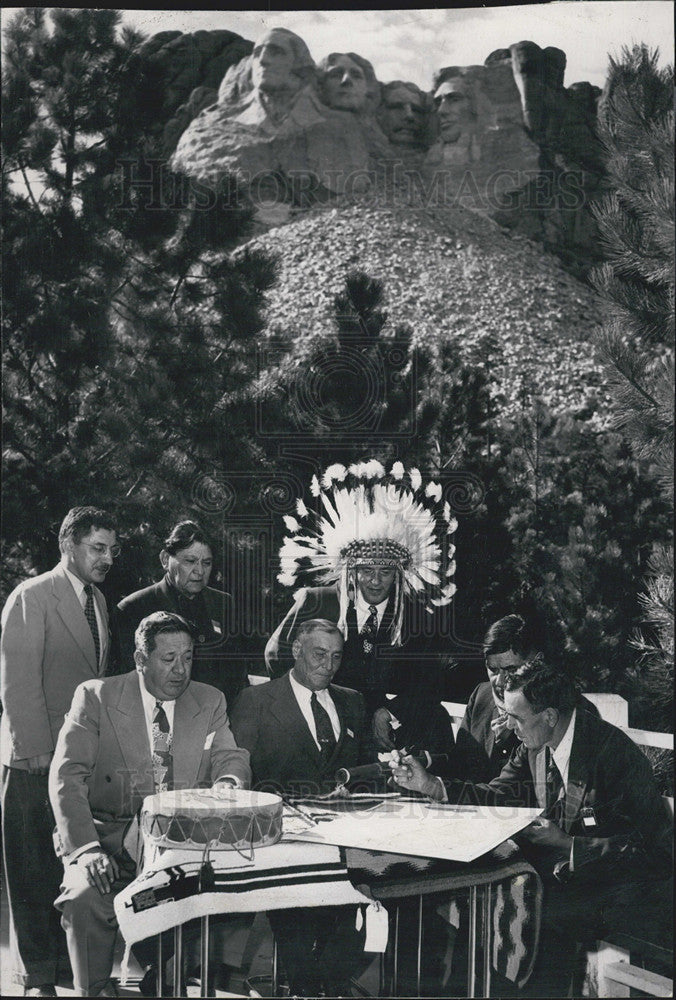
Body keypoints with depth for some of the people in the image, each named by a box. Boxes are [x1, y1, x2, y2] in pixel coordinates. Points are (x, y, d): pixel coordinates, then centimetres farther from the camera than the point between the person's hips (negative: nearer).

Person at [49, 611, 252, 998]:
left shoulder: (211, 702, 11)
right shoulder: (95, 697, 0)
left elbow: (231, 758, 6)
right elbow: (66, 777, -7)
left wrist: (229, 782, -22)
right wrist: (86, 847, -22)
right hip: (109, 838, -2)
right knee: (86, 897, -32)